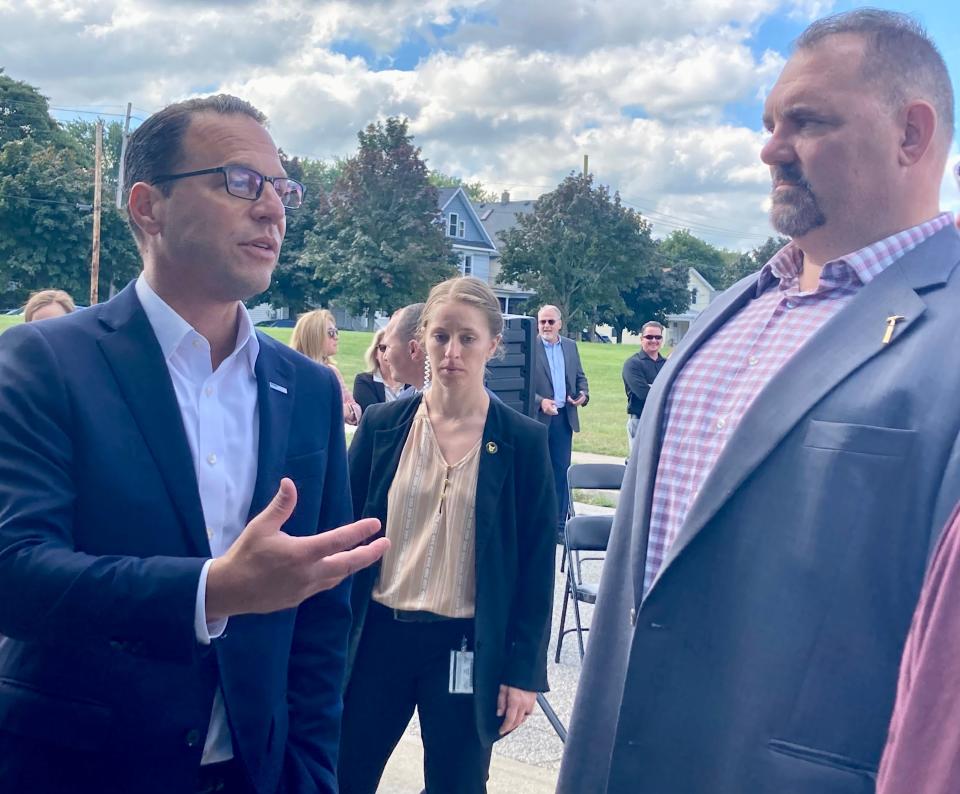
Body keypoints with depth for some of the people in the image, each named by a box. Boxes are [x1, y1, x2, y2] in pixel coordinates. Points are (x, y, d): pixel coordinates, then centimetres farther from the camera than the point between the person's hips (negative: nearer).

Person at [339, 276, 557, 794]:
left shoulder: (523, 440, -5)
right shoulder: (382, 425, 0)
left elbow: (536, 564, -3)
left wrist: (523, 669, -5)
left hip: (468, 648, -2)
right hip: (379, 636, 2)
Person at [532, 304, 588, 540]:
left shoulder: (571, 346, 12)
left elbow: (580, 377, 17)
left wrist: (584, 394, -2)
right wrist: (540, 401, -21)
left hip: (564, 418, 4)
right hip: (538, 419, -4)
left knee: (561, 473, 6)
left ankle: (559, 525, 13)